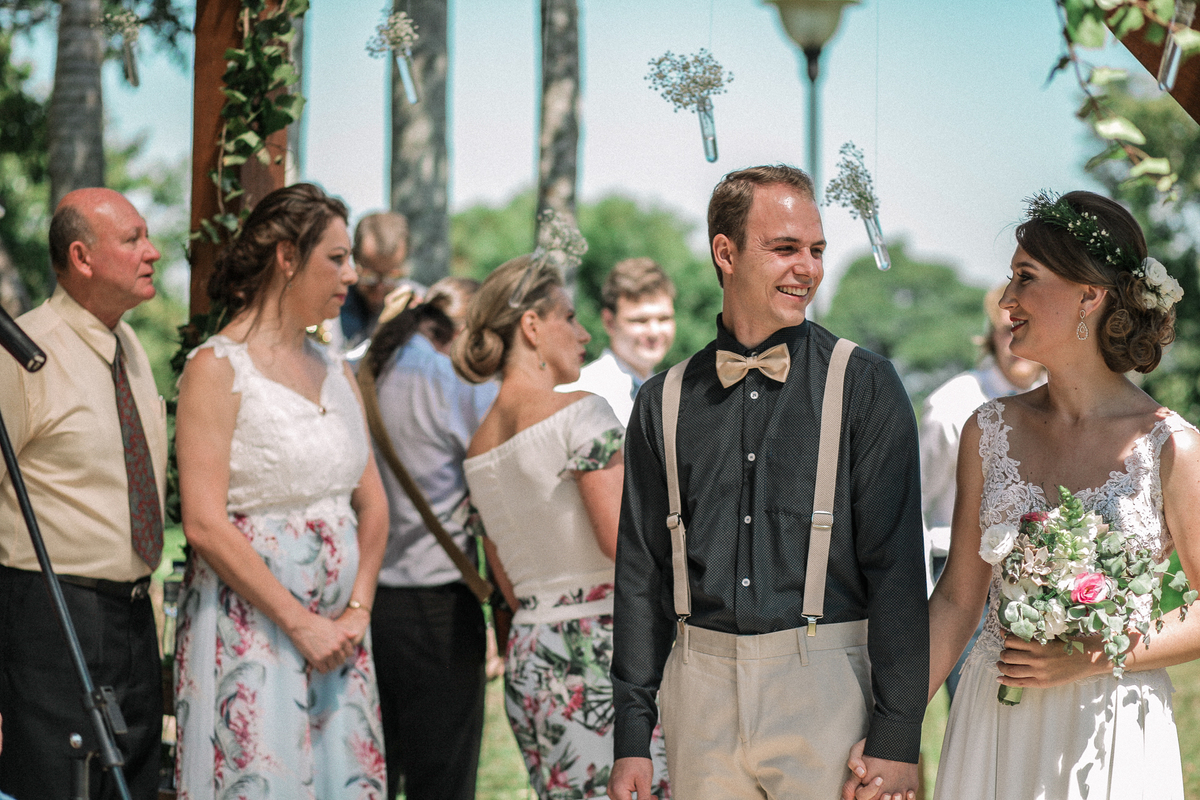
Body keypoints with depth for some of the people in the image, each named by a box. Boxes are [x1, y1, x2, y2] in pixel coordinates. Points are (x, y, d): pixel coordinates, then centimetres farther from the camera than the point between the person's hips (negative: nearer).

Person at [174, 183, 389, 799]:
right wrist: (301, 623, -15)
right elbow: (205, 524, -15)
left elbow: (372, 506, 16)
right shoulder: (217, 367, -8)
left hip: (337, 631, 7)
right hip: (250, 628, -6)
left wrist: (357, 611, 1)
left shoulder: (335, 372, 14)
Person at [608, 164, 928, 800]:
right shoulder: (665, 402, 8)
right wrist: (631, 737, 6)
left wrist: (896, 739, -10)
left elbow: (896, 567, -5)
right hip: (702, 688, 2)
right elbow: (642, 573, 10)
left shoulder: (865, 386, 0)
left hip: (829, 682, -2)